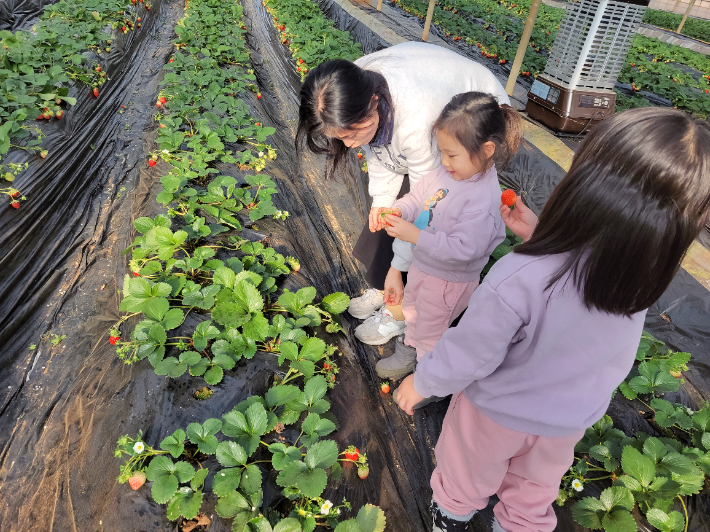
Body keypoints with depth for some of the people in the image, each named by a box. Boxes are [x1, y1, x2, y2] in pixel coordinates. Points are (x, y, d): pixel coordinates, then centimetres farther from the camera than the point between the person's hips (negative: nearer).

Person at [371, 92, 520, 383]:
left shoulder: (483, 199, -34)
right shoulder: (450, 170, -11)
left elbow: (463, 249, -36)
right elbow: (419, 196, 1)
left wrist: (416, 236, -37)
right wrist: (395, 211, -19)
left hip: (448, 280, -8)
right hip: (423, 264, 8)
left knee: (430, 331, 17)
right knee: (412, 309, 32)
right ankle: (407, 351, 60)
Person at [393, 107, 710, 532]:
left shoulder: (518, 280, -43)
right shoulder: (645, 274, -25)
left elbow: (467, 356, -27)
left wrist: (421, 383, -9)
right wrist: (540, 234, -8)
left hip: (497, 412, -3)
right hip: (573, 418, 4)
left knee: (468, 473, 30)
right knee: (536, 487, 34)